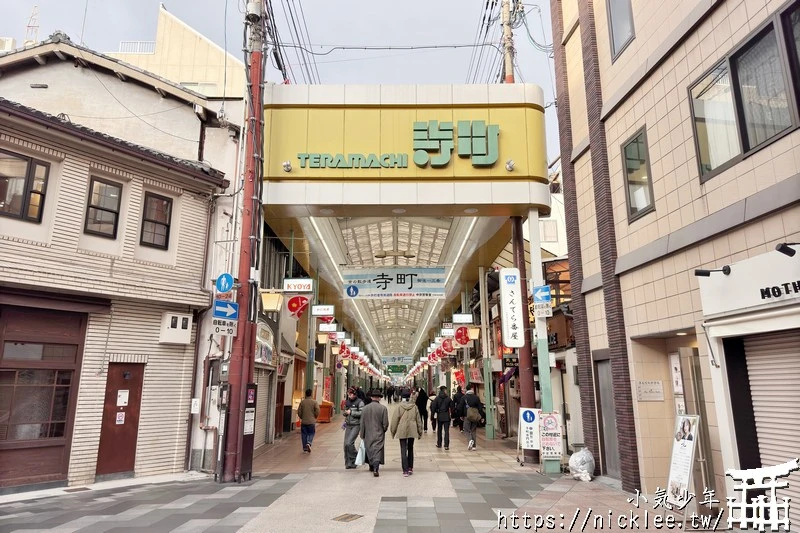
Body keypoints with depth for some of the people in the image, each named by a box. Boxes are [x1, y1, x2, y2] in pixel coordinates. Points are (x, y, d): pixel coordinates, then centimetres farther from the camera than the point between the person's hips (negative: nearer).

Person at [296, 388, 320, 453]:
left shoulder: (302, 402, 0)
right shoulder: (314, 402, -5)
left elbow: (299, 412, 0)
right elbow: (317, 411, -11)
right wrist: (314, 417, 6)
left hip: (303, 422, 2)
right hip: (311, 421, -1)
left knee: (304, 434, 9)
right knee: (311, 434, 9)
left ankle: (305, 449, 10)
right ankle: (308, 443, -16)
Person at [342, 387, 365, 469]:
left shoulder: (359, 402, -8)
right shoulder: (347, 402, 12)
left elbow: (362, 413, -17)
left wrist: (351, 412, -15)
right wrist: (345, 412, 0)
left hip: (356, 425, -6)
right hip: (348, 425, 6)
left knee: (349, 443, -15)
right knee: (346, 444, 3)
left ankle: (353, 461, 6)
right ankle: (348, 463, 17)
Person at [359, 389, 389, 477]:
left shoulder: (365, 408, -2)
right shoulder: (383, 408, -10)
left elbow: (362, 423, 3)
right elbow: (385, 423, -8)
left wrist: (362, 435, 13)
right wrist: (384, 430, 13)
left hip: (368, 434, 3)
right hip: (379, 434, -3)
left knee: (370, 450, 18)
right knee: (378, 451, -3)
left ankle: (371, 466, 31)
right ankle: (375, 469, -17)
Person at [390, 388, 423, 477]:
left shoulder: (399, 406, -7)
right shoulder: (414, 406, 1)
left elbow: (395, 420, -3)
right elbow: (418, 420, 7)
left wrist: (393, 432, 7)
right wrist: (420, 432, 17)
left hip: (402, 431, -3)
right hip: (412, 431, 3)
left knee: (403, 451, -1)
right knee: (410, 449, 18)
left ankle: (405, 471, -6)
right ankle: (410, 468, 24)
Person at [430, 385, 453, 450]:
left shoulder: (437, 398, -4)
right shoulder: (448, 398, -4)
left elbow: (433, 408, -5)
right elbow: (452, 407, -1)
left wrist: (432, 416, 1)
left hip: (439, 416, 1)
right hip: (446, 417, -1)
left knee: (439, 430, 15)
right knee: (446, 431, 0)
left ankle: (439, 444, 24)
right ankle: (446, 445, -7)